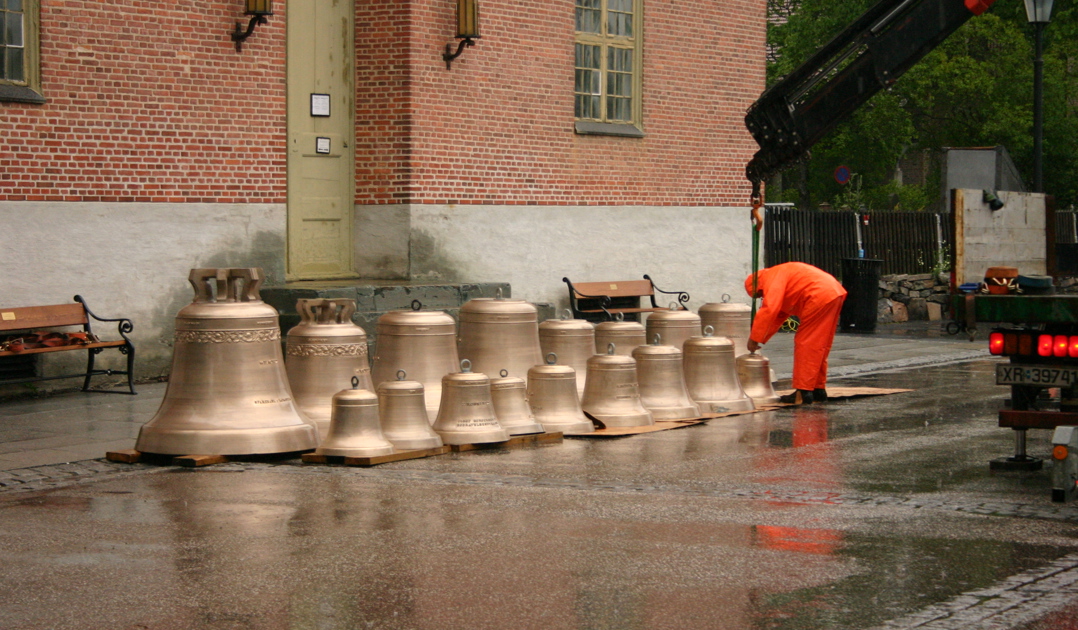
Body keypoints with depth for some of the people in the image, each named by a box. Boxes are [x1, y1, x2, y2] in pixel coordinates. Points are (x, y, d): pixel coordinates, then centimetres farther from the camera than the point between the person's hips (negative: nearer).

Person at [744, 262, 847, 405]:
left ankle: (803, 392, -6)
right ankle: (819, 390, 22)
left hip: (820, 297, -10)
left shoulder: (773, 277, -5)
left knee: (806, 344, -5)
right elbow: (779, 316, 28)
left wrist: (754, 338, -11)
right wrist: (761, 339, 24)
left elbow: (769, 309, -16)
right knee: (818, 347, 17)